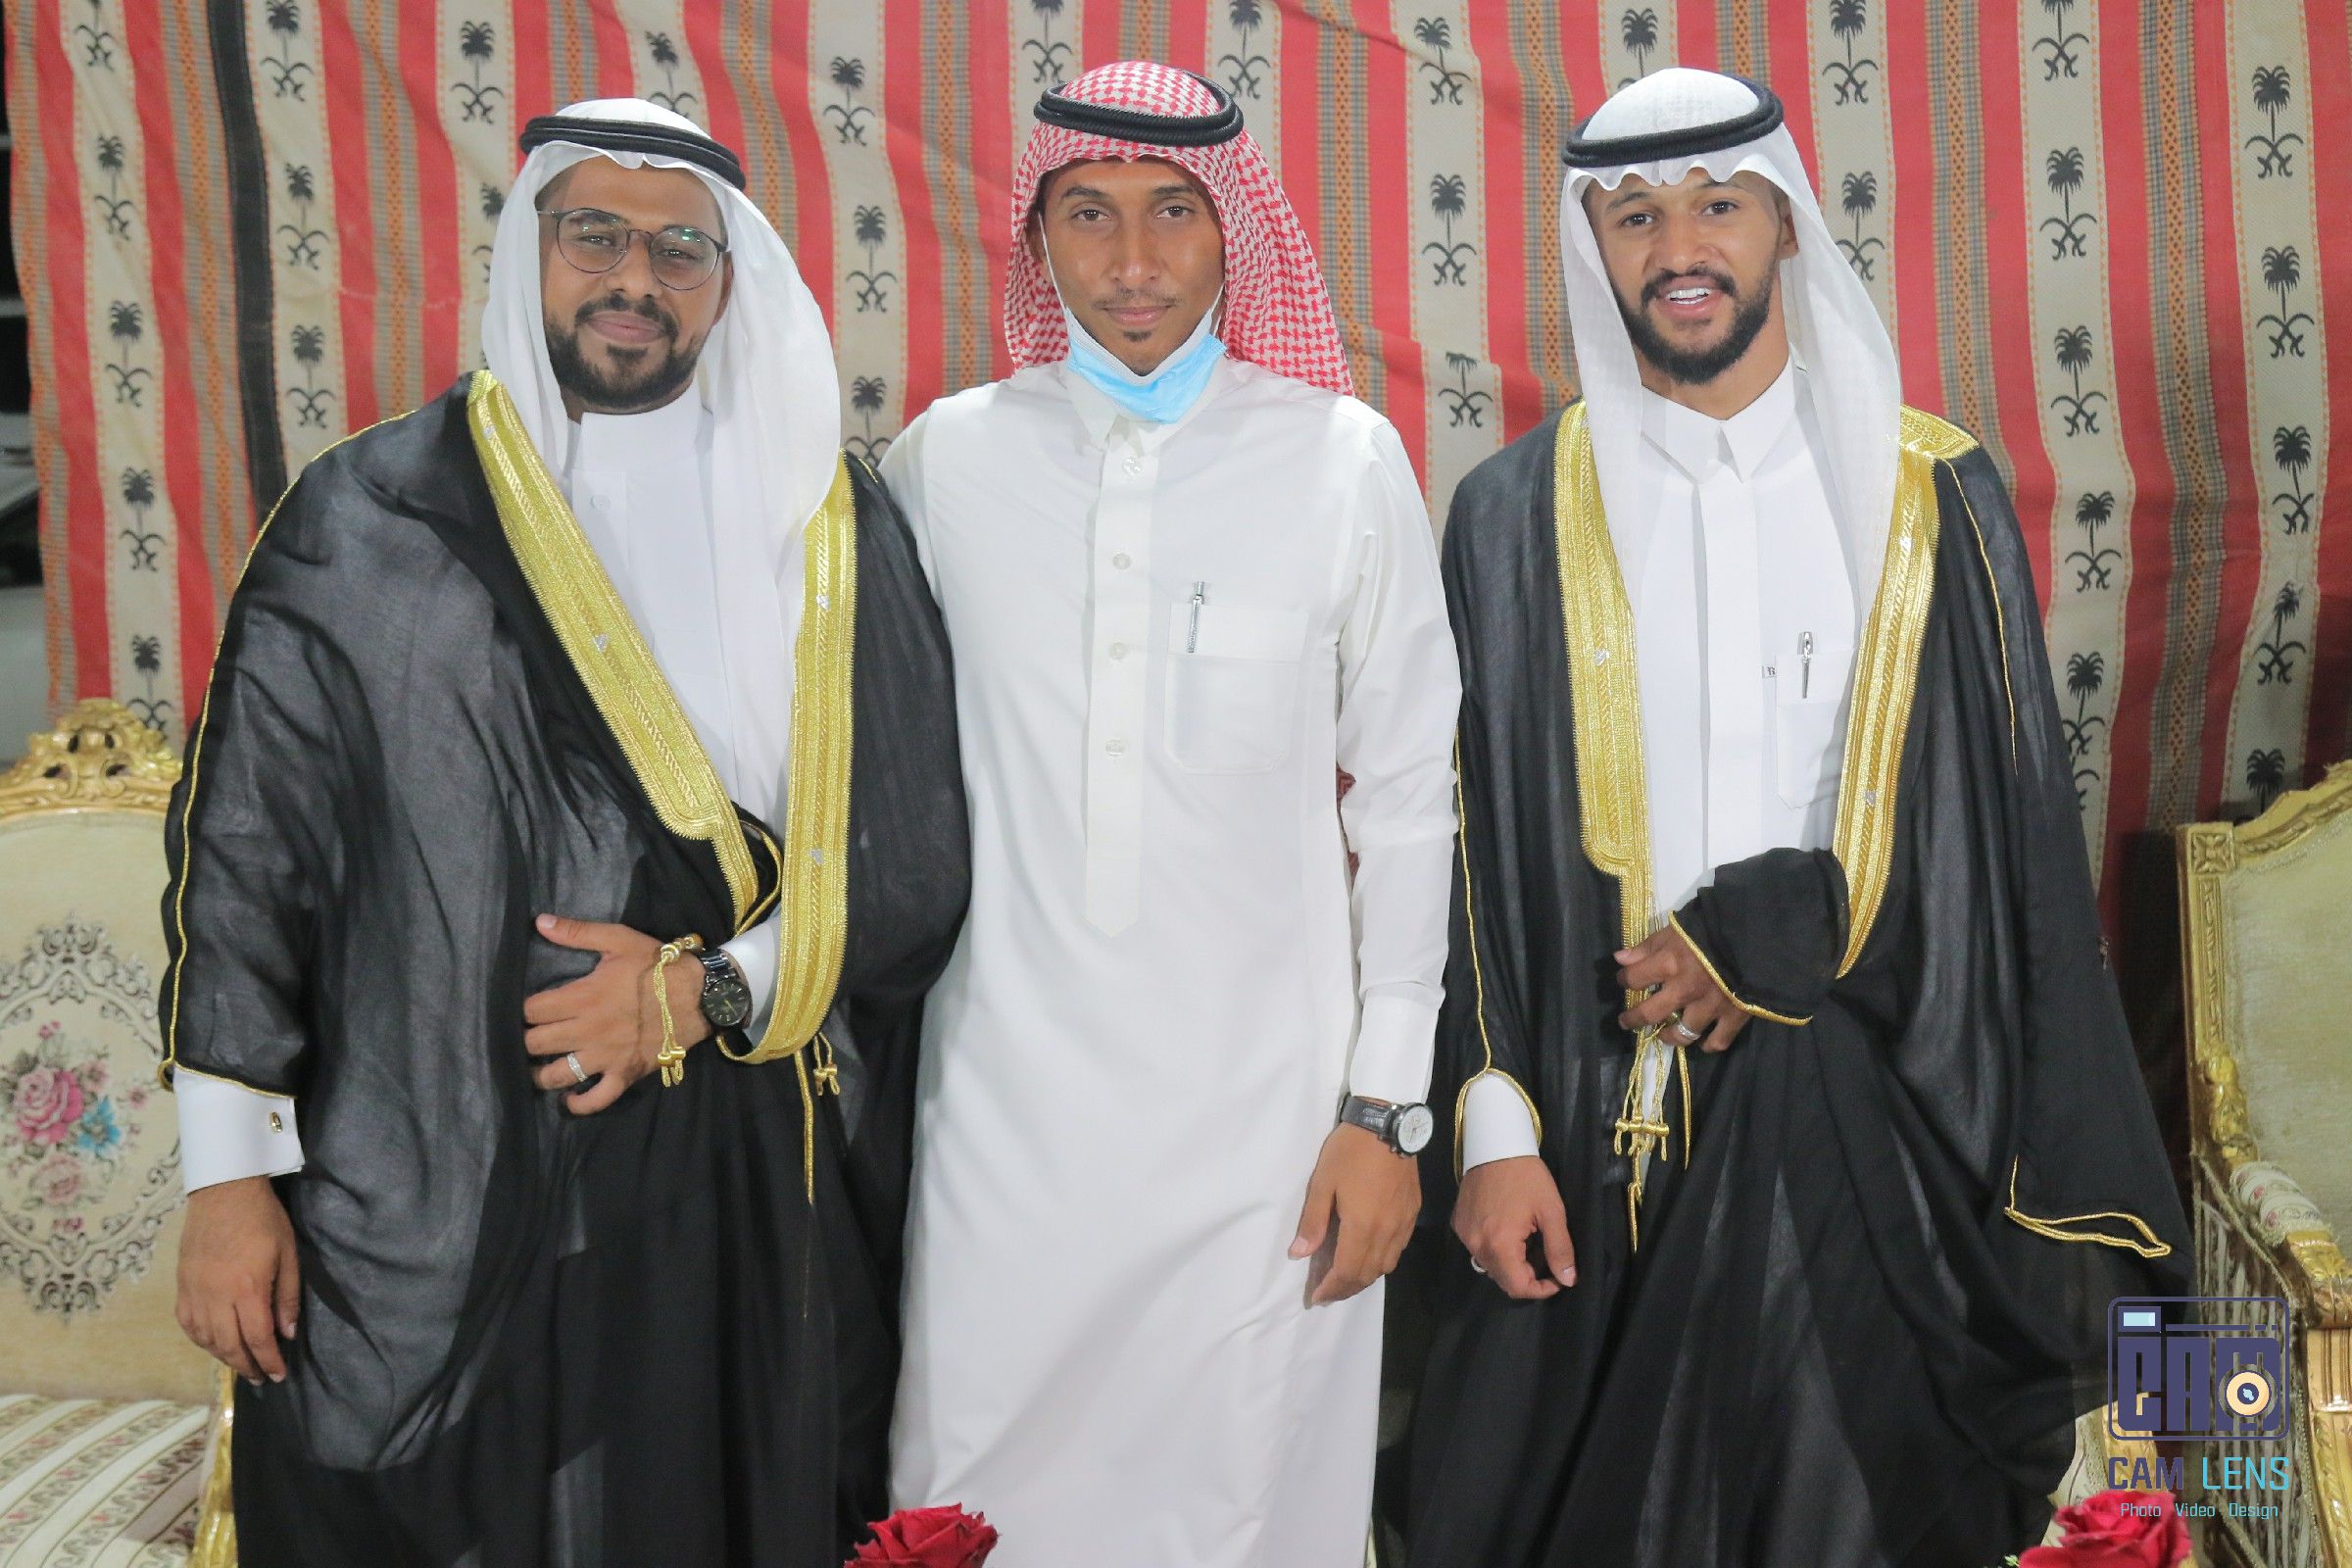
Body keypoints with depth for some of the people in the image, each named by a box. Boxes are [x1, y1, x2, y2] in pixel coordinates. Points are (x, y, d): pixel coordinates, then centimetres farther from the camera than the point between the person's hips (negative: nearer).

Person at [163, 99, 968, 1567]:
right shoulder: (370, 519, 1)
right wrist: (231, 1176, -2)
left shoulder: (826, 522, 3)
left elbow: (918, 853, 3)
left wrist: (709, 988, -10)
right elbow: (243, 841, 1)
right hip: (430, 1194, -1)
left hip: (750, 1194, 1)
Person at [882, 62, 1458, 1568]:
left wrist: (1386, 1105, 0)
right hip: (1006, 1115, 1)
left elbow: (1411, 799, 2)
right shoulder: (945, 459, 3)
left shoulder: (1347, 459, 0)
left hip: (1268, 1112, -1)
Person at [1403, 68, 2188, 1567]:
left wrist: (1762, 935, -10)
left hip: (1869, 1120, 0)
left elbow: (2011, 819, 0)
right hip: (1604, 1127, 0)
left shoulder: (1937, 493, 4)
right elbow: (1475, 834, 0)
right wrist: (1493, 1128, -6)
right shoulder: (1517, 513, 2)